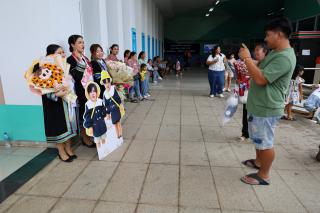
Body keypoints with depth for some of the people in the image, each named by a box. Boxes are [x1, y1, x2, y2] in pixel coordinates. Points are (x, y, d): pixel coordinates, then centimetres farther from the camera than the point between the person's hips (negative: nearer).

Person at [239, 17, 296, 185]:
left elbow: (261, 79, -29)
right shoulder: (275, 53, 11)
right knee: (259, 139, 24)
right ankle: (258, 161, 43)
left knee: (265, 142, 4)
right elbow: (259, 70, 16)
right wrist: (247, 58, 0)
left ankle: (264, 176, 20)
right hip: (259, 105, 10)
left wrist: (247, 58, -21)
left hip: (266, 109, -10)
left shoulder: (284, 58, -23)